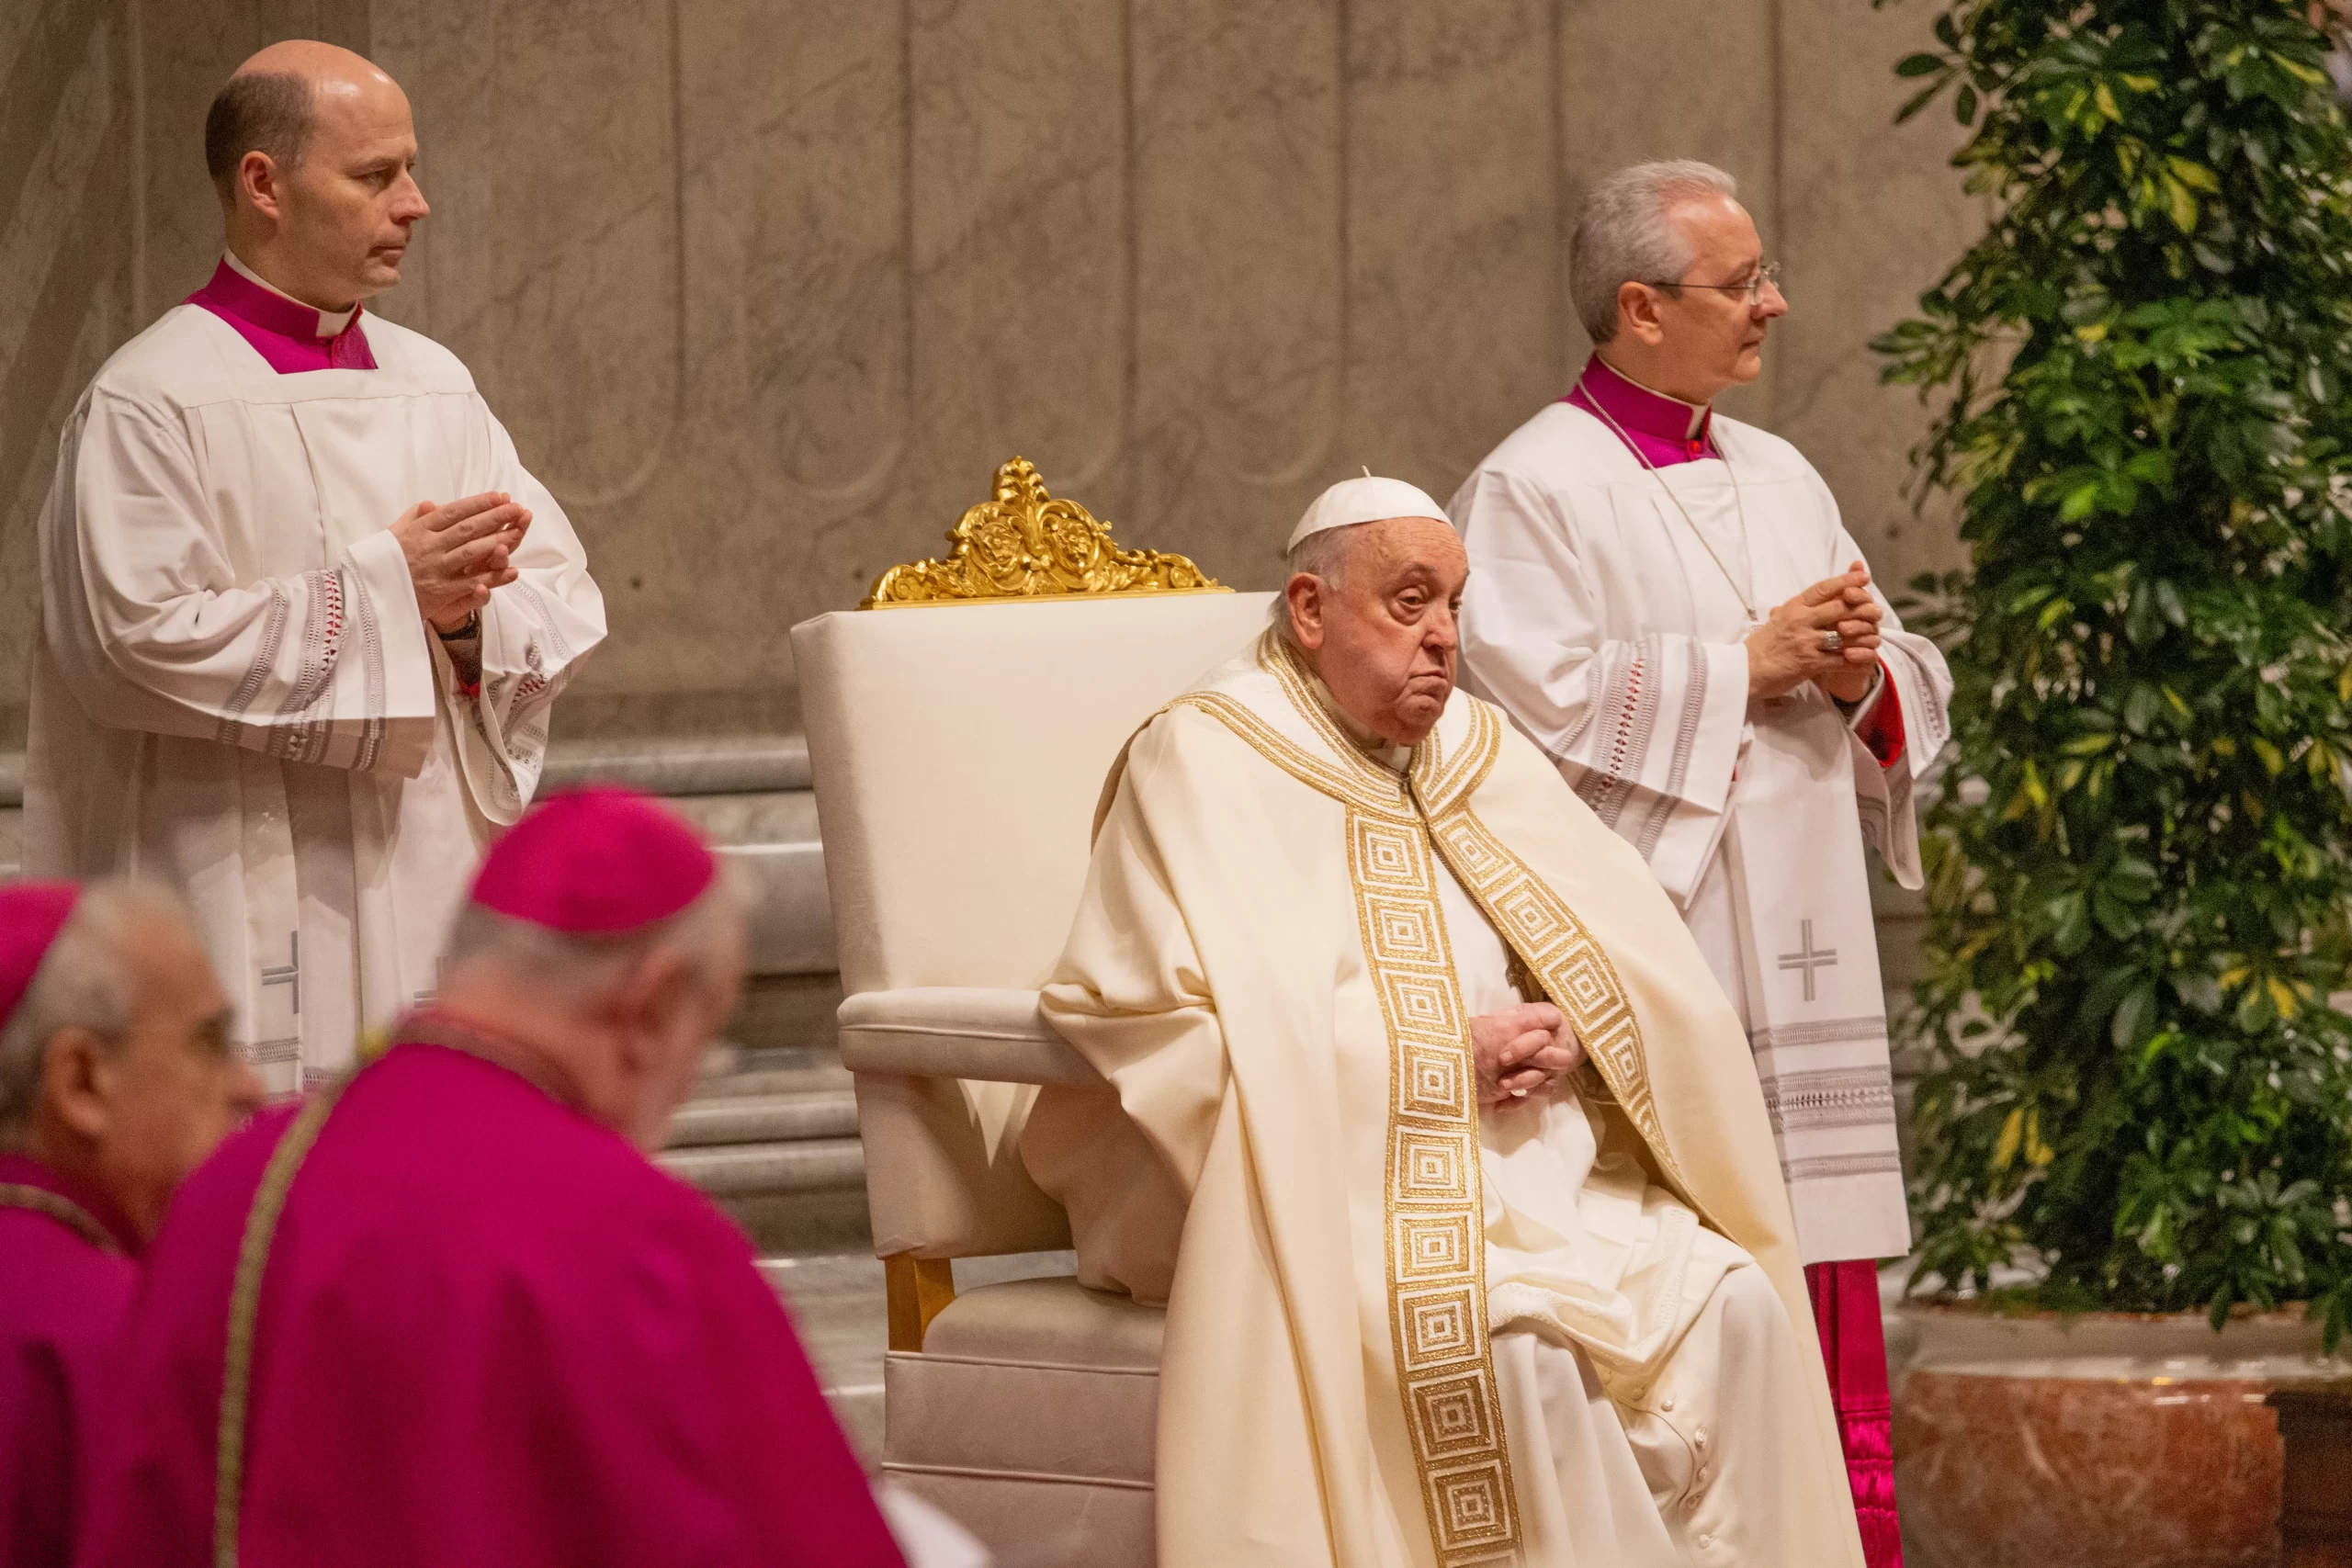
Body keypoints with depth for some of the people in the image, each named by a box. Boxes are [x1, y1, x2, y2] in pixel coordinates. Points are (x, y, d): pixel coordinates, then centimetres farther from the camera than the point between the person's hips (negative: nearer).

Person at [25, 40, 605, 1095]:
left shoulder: (432, 386, 14)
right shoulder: (152, 403, -6)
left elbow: (566, 606, 12)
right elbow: (136, 640, -16)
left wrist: (467, 610, -11)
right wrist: (381, 588, -15)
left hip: (434, 891, 6)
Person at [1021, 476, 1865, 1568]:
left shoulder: (1479, 752, 17)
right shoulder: (1202, 762, -2)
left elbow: (1642, 967, 16)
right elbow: (1152, 1019, -14)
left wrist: (1574, 1037, -10)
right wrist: (1431, 1058, -14)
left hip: (1536, 1176, 6)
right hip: (1331, 1190, -6)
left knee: (1732, 1308, -19)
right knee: (1512, 1342, -33)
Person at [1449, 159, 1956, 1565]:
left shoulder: (1781, 481, 18)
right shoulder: (1536, 490, -4)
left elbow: (1916, 690, 20)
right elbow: (1535, 707, -17)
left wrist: (1863, 674, -3)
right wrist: (1748, 667, -12)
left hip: (1798, 959, 7)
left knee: (1829, 1316, 4)